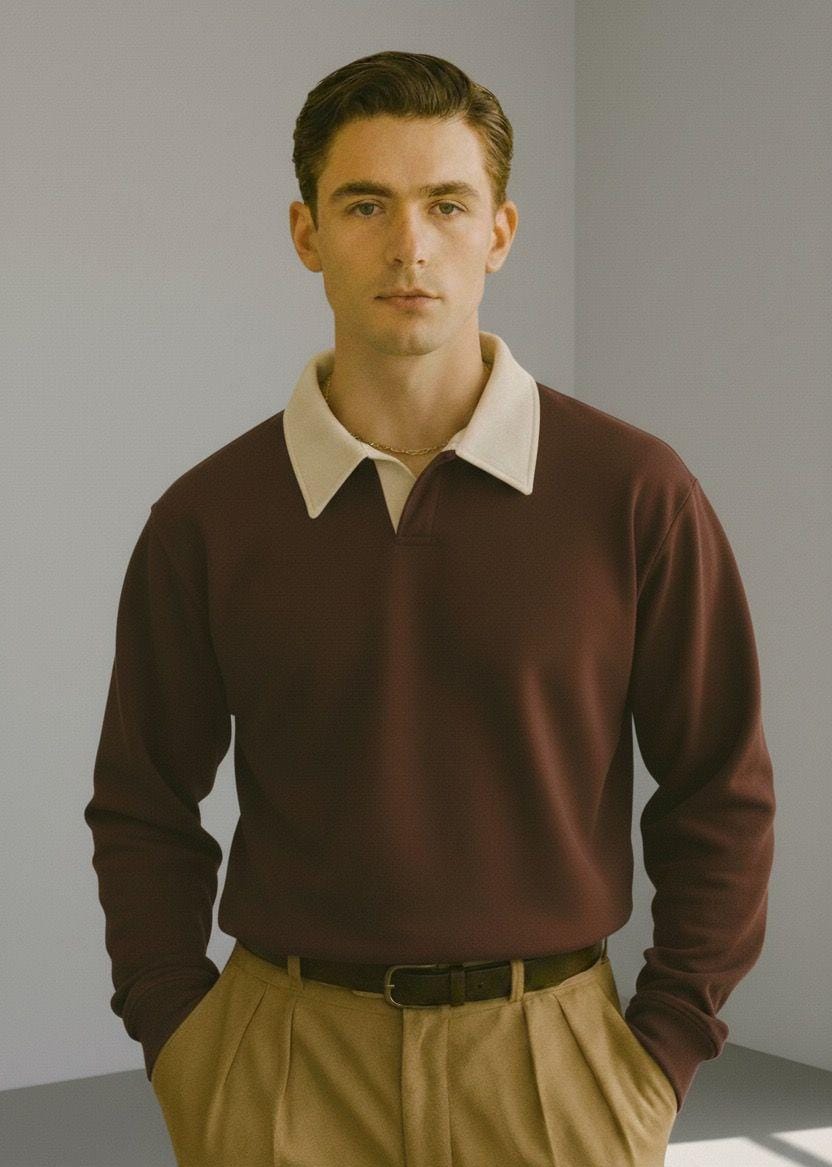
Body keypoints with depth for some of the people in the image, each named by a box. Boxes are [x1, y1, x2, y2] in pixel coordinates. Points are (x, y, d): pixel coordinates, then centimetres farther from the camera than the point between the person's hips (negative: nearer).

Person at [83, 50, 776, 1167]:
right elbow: (143, 812, 6)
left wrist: (661, 1057, -2)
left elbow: (721, 797, 1)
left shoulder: (637, 495, -6)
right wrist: (181, 1051, -1)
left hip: (547, 1059, 0)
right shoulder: (207, 518, -3)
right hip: (284, 1069, 1)